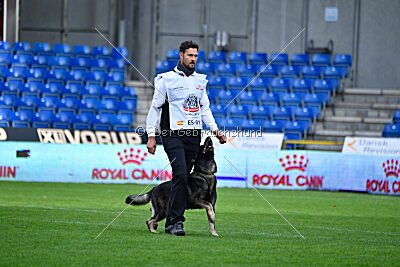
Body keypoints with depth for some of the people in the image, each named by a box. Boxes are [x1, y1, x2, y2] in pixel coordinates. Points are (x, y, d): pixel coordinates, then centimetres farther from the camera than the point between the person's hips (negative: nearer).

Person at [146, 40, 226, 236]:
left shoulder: (200, 80, 16)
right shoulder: (166, 79, 1)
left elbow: (205, 109, 22)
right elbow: (155, 108, 2)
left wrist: (215, 131, 9)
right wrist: (151, 135, -4)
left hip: (194, 136, 5)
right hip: (173, 134, -5)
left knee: (183, 179, 3)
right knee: (180, 175, -19)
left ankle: (171, 223, 8)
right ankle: (176, 221, -17)